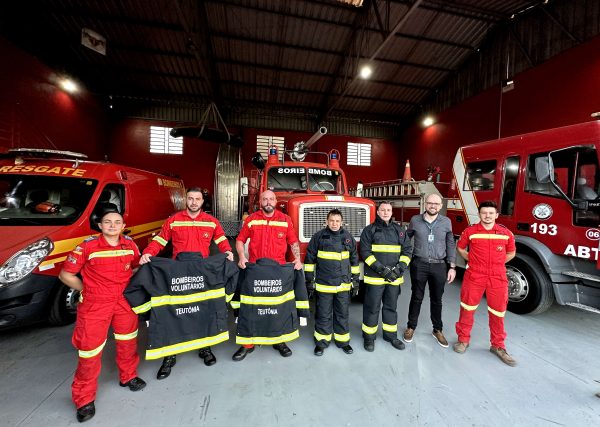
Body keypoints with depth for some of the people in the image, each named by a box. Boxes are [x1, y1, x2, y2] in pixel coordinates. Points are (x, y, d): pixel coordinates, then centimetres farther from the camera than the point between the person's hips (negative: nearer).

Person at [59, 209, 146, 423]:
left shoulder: (130, 244, -3)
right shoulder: (88, 246, -13)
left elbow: (138, 268, 12)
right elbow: (66, 275, -5)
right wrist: (87, 290, -6)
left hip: (124, 301, 4)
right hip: (95, 304, -3)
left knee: (128, 342, 18)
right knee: (90, 350, 6)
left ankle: (128, 377, 42)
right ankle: (84, 399, 29)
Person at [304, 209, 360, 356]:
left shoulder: (348, 237, 3)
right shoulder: (318, 237, -5)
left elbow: (354, 260, 10)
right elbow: (310, 259, -1)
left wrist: (355, 280, 9)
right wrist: (309, 280, -2)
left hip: (344, 284, 2)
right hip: (323, 284, -2)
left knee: (342, 313, 15)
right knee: (323, 314, 10)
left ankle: (342, 340, 32)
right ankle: (321, 341, 27)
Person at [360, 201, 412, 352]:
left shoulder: (400, 230, 10)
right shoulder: (369, 230, -2)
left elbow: (407, 250, 6)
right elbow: (365, 252, -9)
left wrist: (399, 268, -9)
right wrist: (382, 269, -17)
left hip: (394, 278, 4)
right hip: (374, 277, -3)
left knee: (391, 306, 16)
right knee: (372, 307, 5)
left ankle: (390, 335, 33)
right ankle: (369, 336, 22)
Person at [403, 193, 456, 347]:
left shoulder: (446, 222, 2)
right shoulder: (415, 220, -1)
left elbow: (450, 245, 4)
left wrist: (452, 267, 0)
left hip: (439, 266, 1)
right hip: (419, 265, -1)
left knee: (436, 299, 14)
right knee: (416, 297, 10)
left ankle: (437, 330, 32)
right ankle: (411, 327, 27)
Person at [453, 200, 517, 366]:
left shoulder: (506, 233, 2)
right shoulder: (470, 231, -4)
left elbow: (511, 253, 16)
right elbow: (460, 248, 10)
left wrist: (496, 264, 9)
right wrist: (472, 260, 4)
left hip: (498, 278, 2)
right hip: (474, 276, -1)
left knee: (497, 312, 11)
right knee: (467, 309, 7)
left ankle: (498, 346, 30)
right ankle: (463, 339, 24)